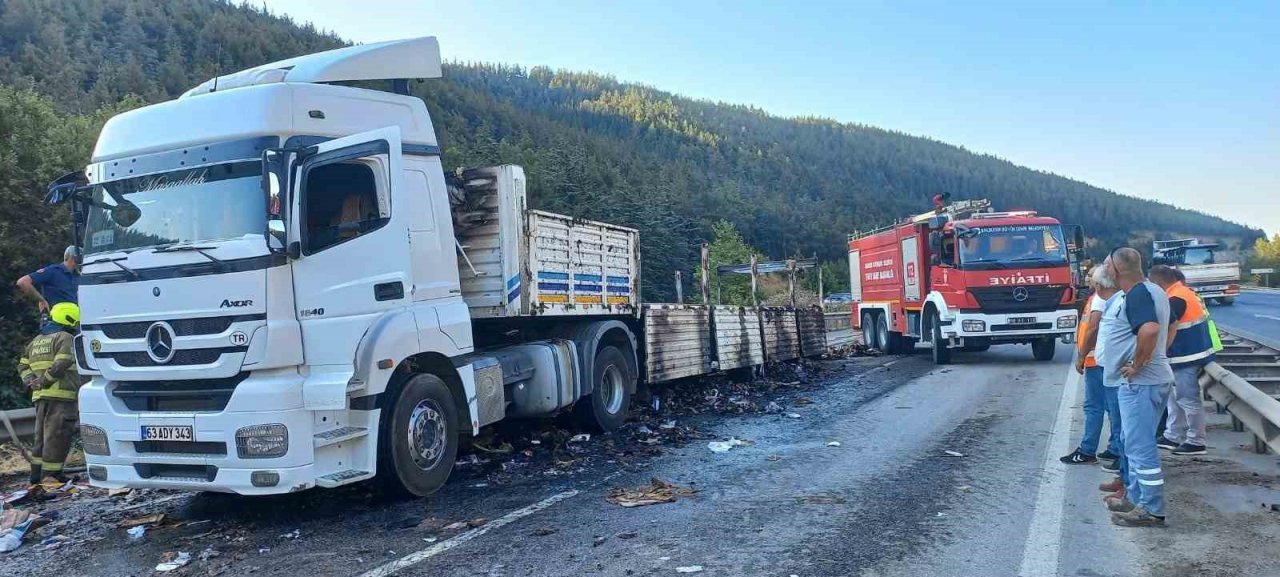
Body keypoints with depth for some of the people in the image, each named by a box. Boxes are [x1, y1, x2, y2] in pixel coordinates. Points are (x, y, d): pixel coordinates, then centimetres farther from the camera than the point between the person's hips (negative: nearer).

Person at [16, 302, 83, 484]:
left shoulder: (36, 341, 22)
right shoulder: (66, 339, -7)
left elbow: (23, 365, 21)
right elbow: (61, 365, -20)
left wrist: (31, 381, 7)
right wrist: (44, 381, -11)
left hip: (40, 396, 9)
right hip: (61, 395, -9)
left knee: (43, 436, 17)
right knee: (57, 437, -6)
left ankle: (37, 474, 21)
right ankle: (50, 475, -7)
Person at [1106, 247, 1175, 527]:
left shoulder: (1137, 294, -18)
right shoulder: (1153, 289, 14)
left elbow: (1150, 329, -35)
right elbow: (1163, 330, 26)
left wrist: (1137, 364, -23)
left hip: (1140, 382, -10)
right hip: (1157, 377, 10)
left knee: (1140, 446, -4)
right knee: (1138, 443, 18)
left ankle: (1151, 510, 2)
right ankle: (1135, 498, 28)